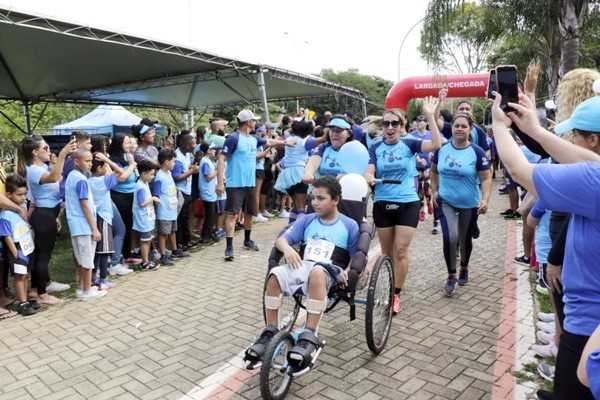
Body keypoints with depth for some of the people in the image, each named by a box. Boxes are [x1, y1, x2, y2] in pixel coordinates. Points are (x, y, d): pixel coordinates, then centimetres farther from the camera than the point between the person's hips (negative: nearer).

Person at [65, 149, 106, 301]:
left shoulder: (71, 176, 11)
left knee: (82, 258, 17)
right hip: (84, 225, -9)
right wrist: (94, 228, -16)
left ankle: (81, 287, 27)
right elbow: (85, 206, -19)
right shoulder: (81, 180, -17)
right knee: (88, 259, 0)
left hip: (76, 224, 9)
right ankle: (87, 291, 9)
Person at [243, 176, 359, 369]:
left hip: (330, 272, -3)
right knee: (275, 275, -29)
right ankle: (270, 332, -16)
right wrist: (287, 249, -16)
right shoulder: (307, 220, 16)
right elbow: (281, 239, 8)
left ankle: (309, 336, -38)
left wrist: (347, 272, -15)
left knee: (316, 274, -41)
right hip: (302, 266, 4)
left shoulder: (349, 225, 8)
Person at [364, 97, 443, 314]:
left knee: (400, 250, -4)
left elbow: (436, 144, -17)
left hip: (408, 204, -2)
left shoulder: (409, 144, -2)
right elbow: (369, 171, -7)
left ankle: (396, 295, 10)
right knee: (387, 252, 11)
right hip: (382, 204, 2)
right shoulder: (376, 147, 3)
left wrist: (430, 116, -21)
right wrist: (368, 177, -30)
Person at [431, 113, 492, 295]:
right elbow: (434, 170, 11)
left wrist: (485, 200, -24)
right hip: (445, 201, 1)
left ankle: (464, 269, 41)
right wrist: (434, 190, 3)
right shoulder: (442, 148, -4)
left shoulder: (477, 152, -12)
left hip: (469, 204, -1)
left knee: (465, 239, 14)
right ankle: (451, 275, 5)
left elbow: (486, 178, -11)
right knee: (450, 237, -14)